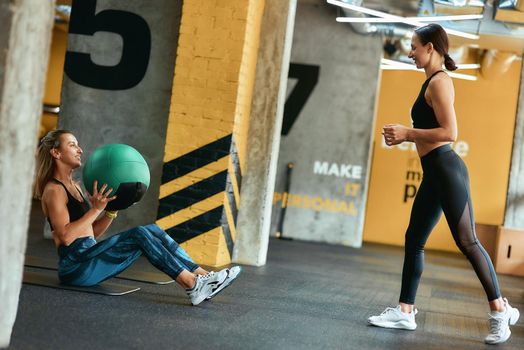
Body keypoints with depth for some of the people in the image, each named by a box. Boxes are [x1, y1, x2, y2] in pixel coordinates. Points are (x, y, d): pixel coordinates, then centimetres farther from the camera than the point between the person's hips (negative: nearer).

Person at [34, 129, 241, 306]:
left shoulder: (73, 187, 21)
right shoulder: (54, 190, -8)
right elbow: (66, 236, -20)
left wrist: (113, 209, 6)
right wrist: (96, 209, -20)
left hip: (89, 258, 9)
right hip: (75, 266, -9)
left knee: (152, 231, -4)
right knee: (140, 234, -23)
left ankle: (202, 275, -11)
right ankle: (193, 286, -26)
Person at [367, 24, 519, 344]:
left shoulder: (440, 82, -12)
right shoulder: (433, 82, 18)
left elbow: (449, 132, -21)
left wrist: (407, 132, -15)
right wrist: (404, 136, 13)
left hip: (446, 169, -11)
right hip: (434, 172, 11)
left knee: (467, 241, -7)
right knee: (414, 240, 11)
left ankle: (500, 310, 1)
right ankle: (405, 312, 16)